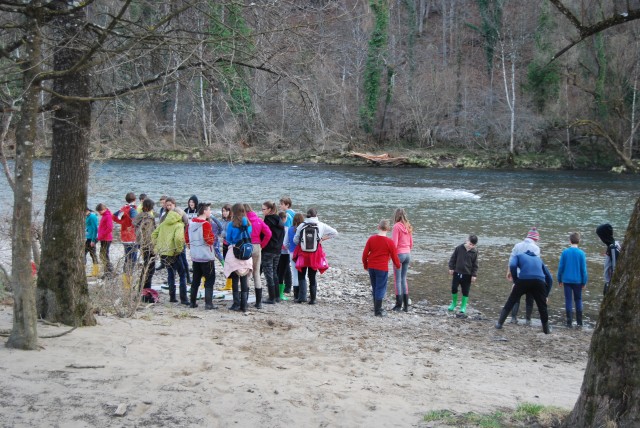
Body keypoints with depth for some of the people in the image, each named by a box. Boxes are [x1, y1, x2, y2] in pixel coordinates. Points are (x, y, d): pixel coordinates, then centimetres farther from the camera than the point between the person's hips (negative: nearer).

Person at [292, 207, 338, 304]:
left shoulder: (301, 225, -5)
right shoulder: (321, 225, -3)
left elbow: (295, 240, -3)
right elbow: (335, 233, 3)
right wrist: (323, 238, 7)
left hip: (302, 254, -1)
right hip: (315, 255, 1)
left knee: (301, 275, 11)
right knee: (312, 277, 10)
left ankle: (302, 296, -2)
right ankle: (312, 299, 10)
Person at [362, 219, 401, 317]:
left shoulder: (371, 239, 0)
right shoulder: (389, 242, -11)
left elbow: (365, 254, 3)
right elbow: (394, 256, -2)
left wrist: (365, 265, 18)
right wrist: (397, 265, 17)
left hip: (371, 267, 4)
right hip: (382, 268, -4)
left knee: (375, 287, 17)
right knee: (381, 289, 2)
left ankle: (377, 308, 29)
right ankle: (378, 311, 3)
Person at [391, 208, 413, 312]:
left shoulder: (397, 226, -13)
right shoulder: (408, 227, 7)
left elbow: (394, 243, -16)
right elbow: (411, 243, 12)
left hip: (399, 254, -7)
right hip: (407, 254, 7)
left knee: (397, 280, 0)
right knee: (403, 279, 13)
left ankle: (399, 304, 1)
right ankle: (406, 305, 13)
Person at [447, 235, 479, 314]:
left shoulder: (474, 252, -5)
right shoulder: (459, 248, -7)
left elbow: (475, 265, 0)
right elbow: (453, 258, 2)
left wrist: (474, 275, -4)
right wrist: (451, 268, -1)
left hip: (467, 275, 0)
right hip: (457, 272, 0)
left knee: (465, 291, 6)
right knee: (454, 288, 3)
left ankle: (463, 306, 19)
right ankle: (454, 303, 24)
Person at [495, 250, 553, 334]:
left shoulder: (519, 256, 26)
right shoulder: (538, 259, 34)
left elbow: (512, 266, 1)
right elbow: (549, 278, 29)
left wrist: (515, 281, 8)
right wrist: (546, 295, 32)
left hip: (523, 280, -2)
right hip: (539, 281, 2)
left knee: (510, 302, 14)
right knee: (542, 306, 16)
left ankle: (499, 323, 15)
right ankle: (546, 329, 21)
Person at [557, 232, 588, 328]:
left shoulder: (565, 252, -6)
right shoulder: (581, 253, -8)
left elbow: (561, 267, -2)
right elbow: (584, 269, -5)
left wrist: (559, 280, 9)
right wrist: (584, 282, 4)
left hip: (567, 280, 0)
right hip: (578, 281, 0)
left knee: (568, 301, 5)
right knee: (578, 300, 14)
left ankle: (569, 322, 3)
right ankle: (579, 322, 15)